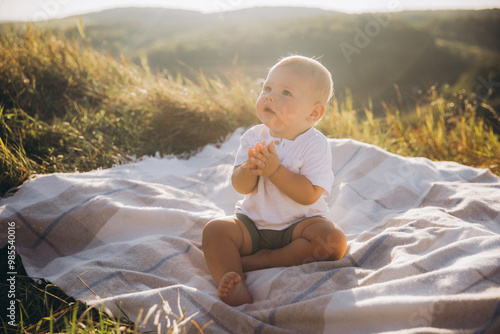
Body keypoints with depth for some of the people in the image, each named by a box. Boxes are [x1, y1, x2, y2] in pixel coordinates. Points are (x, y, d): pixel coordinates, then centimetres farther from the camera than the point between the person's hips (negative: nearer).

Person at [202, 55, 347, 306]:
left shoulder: (315, 145, -13)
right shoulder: (253, 137, -1)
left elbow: (309, 195, -22)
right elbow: (240, 187, -6)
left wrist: (275, 170, -30)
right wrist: (250, 170, -29)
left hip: (298, 224, -2)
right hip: (252, 223, 3)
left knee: (334, 240, -28)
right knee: (215, 229, -19)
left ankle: (260, 262, -22)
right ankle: (234, 287, -37)